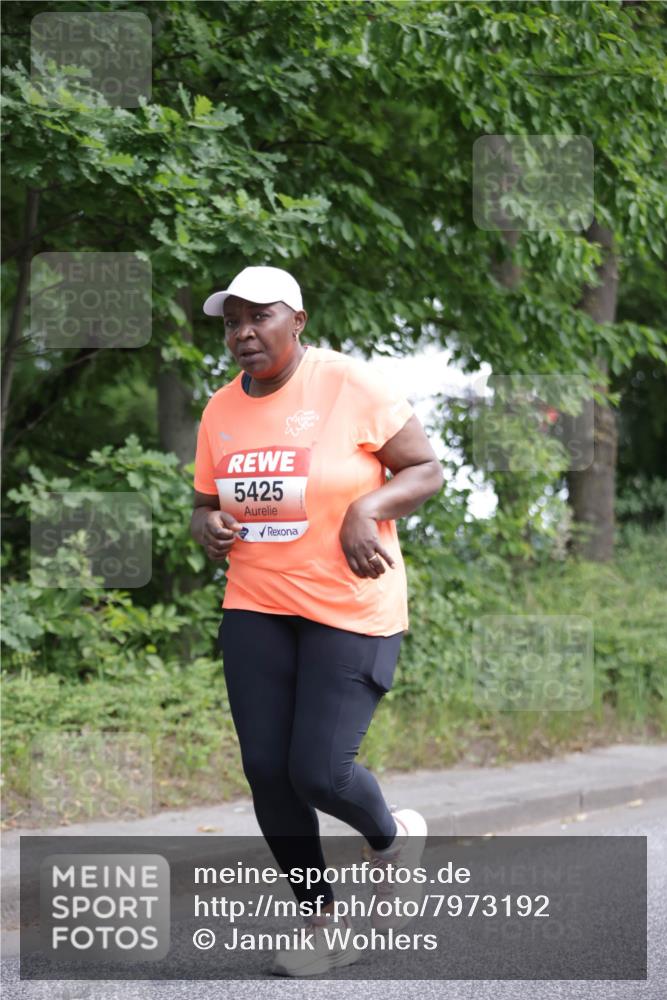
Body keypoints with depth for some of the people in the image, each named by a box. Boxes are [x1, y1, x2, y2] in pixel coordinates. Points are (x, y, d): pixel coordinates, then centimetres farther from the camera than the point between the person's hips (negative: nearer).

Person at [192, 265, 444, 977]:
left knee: (317, 771, -11)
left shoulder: (351, 386, -10)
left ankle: (391, 838, 25)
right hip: (256, 606, 5)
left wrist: (367, 507, -22)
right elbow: (206, 507, 17)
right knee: (265, 769, -3)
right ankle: (322, 922, 15)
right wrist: (208, 527, -7)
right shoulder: (221, 412, 6)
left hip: (350, 609, -5)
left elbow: (426, 470, -5)